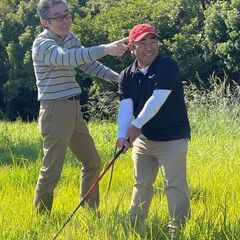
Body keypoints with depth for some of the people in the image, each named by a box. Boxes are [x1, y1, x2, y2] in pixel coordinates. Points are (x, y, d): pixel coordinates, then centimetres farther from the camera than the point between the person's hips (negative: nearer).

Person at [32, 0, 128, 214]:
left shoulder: (69, 37, 10)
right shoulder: (42, 44, -18)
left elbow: (87, 63, 18)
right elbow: (68, 58, -37)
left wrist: (117, 77, 4)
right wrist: (105, 49, -48)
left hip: (74, 110, 9)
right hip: (55, 110, -9)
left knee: (92, 162, 16)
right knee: (52, 170, -7)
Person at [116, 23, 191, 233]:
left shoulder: (168, 66, -16)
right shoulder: (127, 76, 0)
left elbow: (158, 99, -26)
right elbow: (125, 106, -11)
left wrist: (137, 125, -29)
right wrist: (122, 135, -27)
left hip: (172, 138, -6)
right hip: (143, 138, 6)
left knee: (175, 185, -4)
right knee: (142, 183, 18)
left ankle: (178, 227, 5)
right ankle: (135, 223, 30)